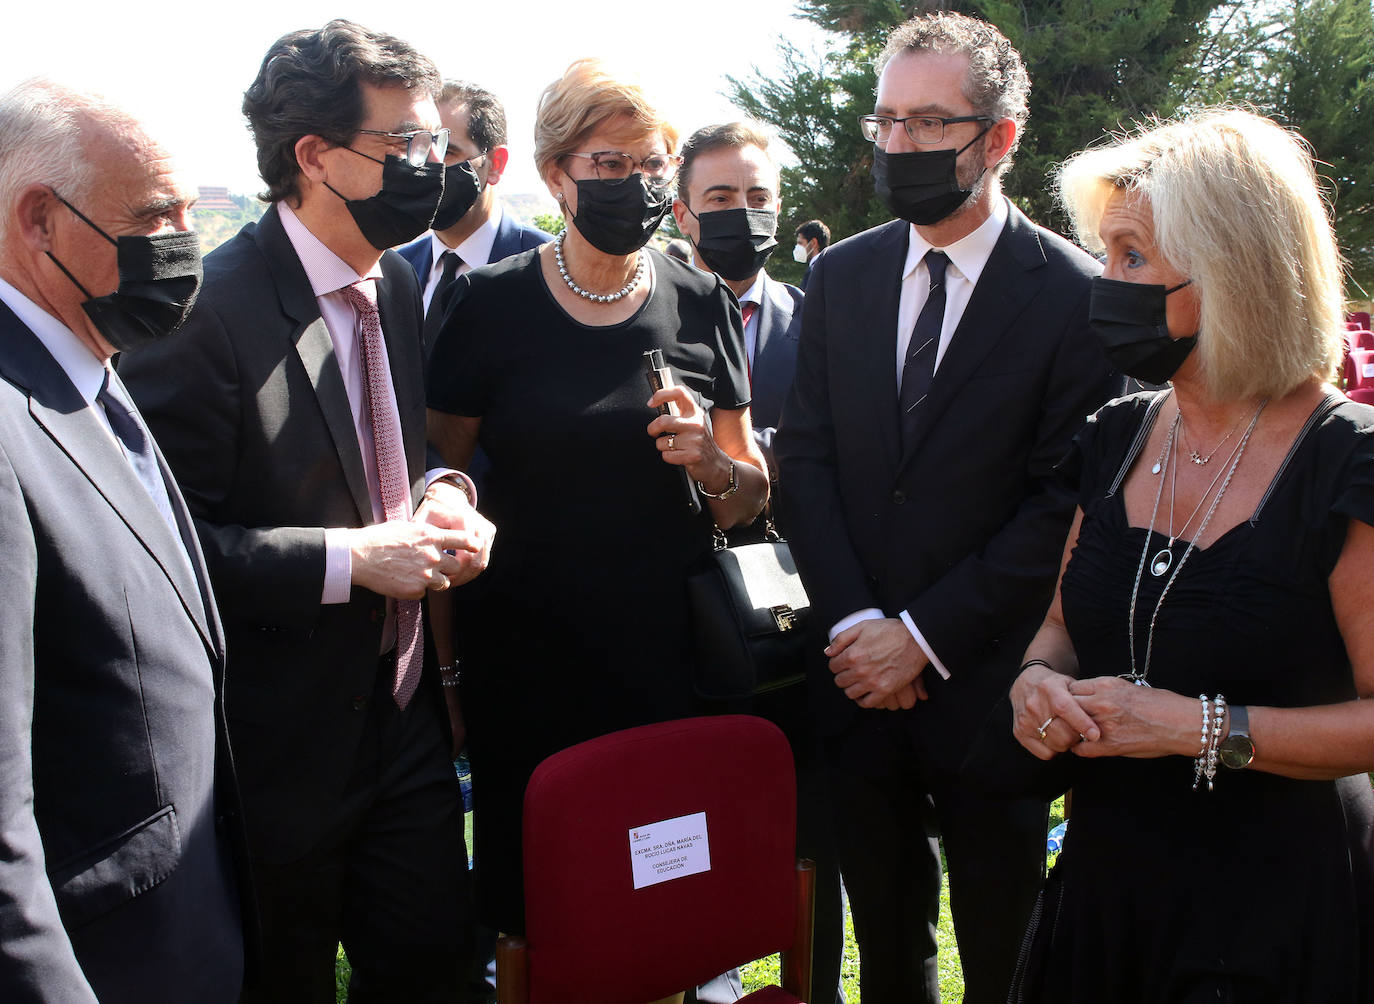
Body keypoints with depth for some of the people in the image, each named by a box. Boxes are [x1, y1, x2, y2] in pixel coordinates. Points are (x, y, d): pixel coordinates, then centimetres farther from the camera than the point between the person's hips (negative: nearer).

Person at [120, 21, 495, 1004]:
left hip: (405, 711, 7)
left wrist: (438, 494, -1)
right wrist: (348, 558, -23)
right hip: (282, 737, -6)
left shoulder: (397, 285, 6)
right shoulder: (212, 306, -20)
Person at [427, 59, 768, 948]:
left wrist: (711, 464, -13)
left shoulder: (702, 306, 3)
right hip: (524, 660, -1)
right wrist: (441, 666, 0)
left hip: (669, 658, 2)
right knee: (532, 881, 6)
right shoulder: (492, 304, -3)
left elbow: (751, 498, 9)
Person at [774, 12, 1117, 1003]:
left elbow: (1067, 500, -12)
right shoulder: (841, 275, 5)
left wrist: (924, 634, -14)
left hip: (987, 681, -3)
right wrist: (853, 622, -9)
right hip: (858, 666, 4)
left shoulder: (1076, 295, -10)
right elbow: (804, 458, 3)